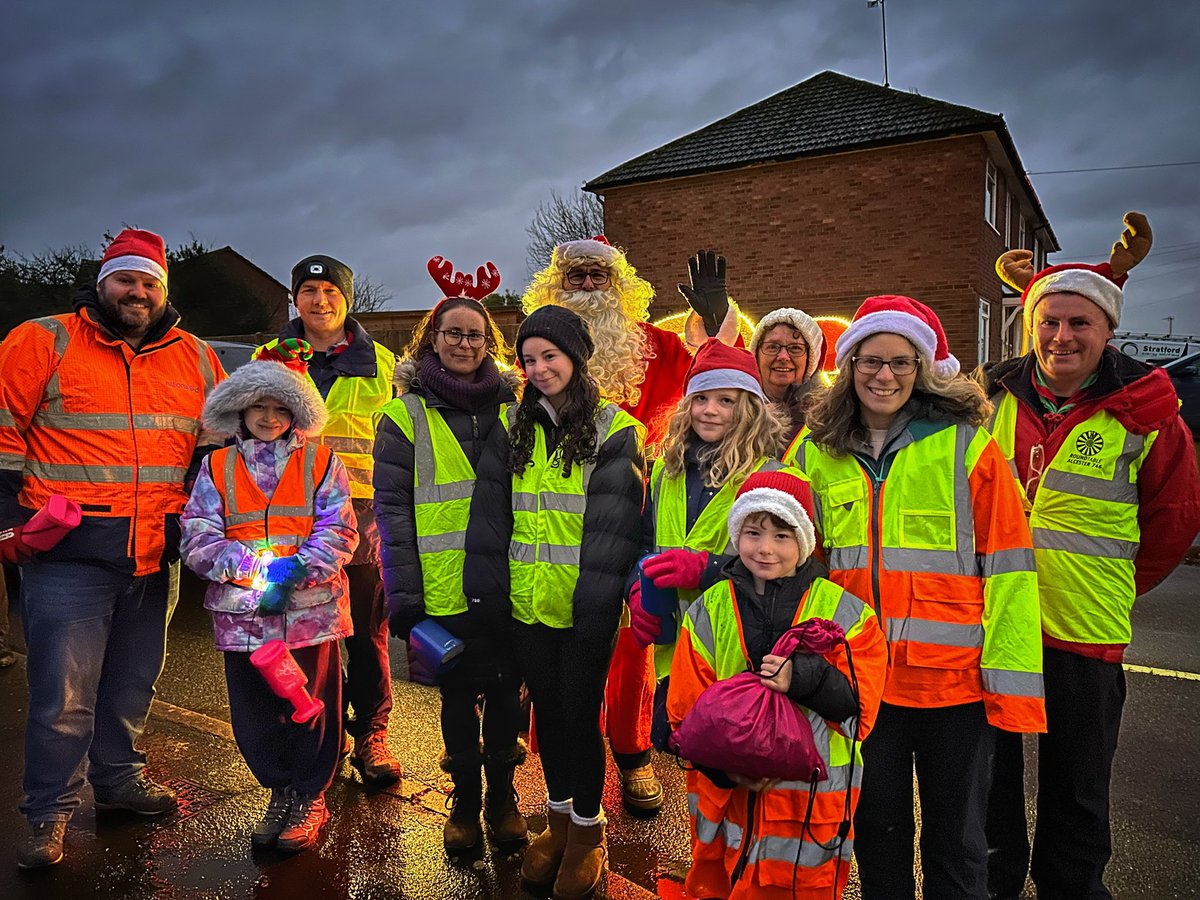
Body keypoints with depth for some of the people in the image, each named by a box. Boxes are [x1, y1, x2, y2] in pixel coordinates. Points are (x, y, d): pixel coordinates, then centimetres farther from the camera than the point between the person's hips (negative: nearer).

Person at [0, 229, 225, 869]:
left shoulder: (195, 358, 10)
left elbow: (217, 445, 19)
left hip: (156, 556, 4)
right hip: (68, 556, -4)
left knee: (134, 683, 18)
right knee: (64, 696, 1)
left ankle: (118, 779, 38)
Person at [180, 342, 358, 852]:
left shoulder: (320, 462, 3)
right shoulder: (216, 468, 8)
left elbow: (339, 532, -4)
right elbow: (198, 541, 0)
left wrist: (296, 571, -19)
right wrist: (257, 564, -14)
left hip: (311, 610, -2)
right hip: (242, 614, 2)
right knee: (254, 712, 11)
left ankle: (310, 798, 24)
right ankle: (279, 792, 31)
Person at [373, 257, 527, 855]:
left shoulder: (513, 409, 8)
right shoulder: (405, 417, 0)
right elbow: (392, 509, -4)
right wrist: (404, 595, -10)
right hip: (445, 590, -2)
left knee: (505, 691, 12)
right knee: (458, 694, 12)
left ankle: (503, 795, 32)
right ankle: (465, 799, 31)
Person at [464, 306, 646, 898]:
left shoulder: (614, 431, -6)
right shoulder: (513, 427, 6)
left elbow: (612, 527, -12)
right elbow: (490, 515, 3)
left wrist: (596, 602, -17)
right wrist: (487, 592, -2)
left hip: (584, 610, -4)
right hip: (527, 604, 4)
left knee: (580, 713, 6)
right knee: (547, 711, 17)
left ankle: (587, 830, 28)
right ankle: (558, 819, 37)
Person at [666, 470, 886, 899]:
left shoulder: (846, 613, -2)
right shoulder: (708, 612, 2)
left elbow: (861, 709, -7)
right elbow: (685, 711, 0)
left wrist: (804, 678, -24)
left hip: (813, 806, -1)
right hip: (727, 797, 2)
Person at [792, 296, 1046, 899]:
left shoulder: (967, 445, -7)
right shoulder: (819, 453, 3)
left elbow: (1007, 569, -8)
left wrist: (1012, 682, -12)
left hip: (954, 678, -2)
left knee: (955, 844, 14)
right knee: (877, 830, 19)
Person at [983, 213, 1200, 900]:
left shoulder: (1144, 414, -5)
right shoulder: (992, 400, 1)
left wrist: (1115, 588, 8)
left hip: (1084, 638, -2)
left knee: (1076, 801, 14)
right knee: (988, 793, 16)